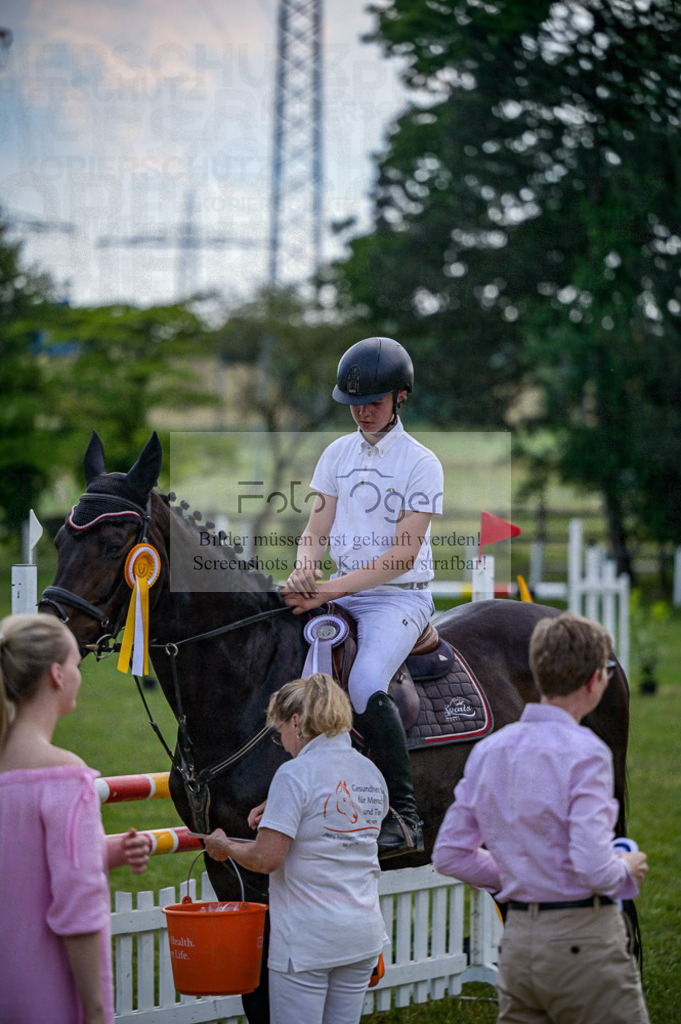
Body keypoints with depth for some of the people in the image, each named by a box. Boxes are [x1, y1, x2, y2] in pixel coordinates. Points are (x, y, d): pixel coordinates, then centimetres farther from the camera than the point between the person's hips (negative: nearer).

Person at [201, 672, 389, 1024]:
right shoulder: (371, 772, 9)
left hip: (307, 938, -7)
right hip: (363, 934, 7)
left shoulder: (294, 774, -14)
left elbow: (266, 858, -17)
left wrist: (223, 845, 1)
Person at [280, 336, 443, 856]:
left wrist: (332, 589, -23)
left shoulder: (421, 464, -6)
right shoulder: (338, 454, 11)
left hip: (401, 598, -6)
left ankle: (405, 816, -19)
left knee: (365, 686, -30)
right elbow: (317, 530, 8)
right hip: (340, 593, 6)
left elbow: (403, 554, -13)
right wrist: (305, 569, -17)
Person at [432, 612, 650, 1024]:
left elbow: (450, 854, 11)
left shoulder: (489, 749, 7)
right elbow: (594, 869, -22)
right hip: (582, 942, -7)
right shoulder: (585, 752, -15)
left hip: (517, 943, 7)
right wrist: (628, 870, -1)